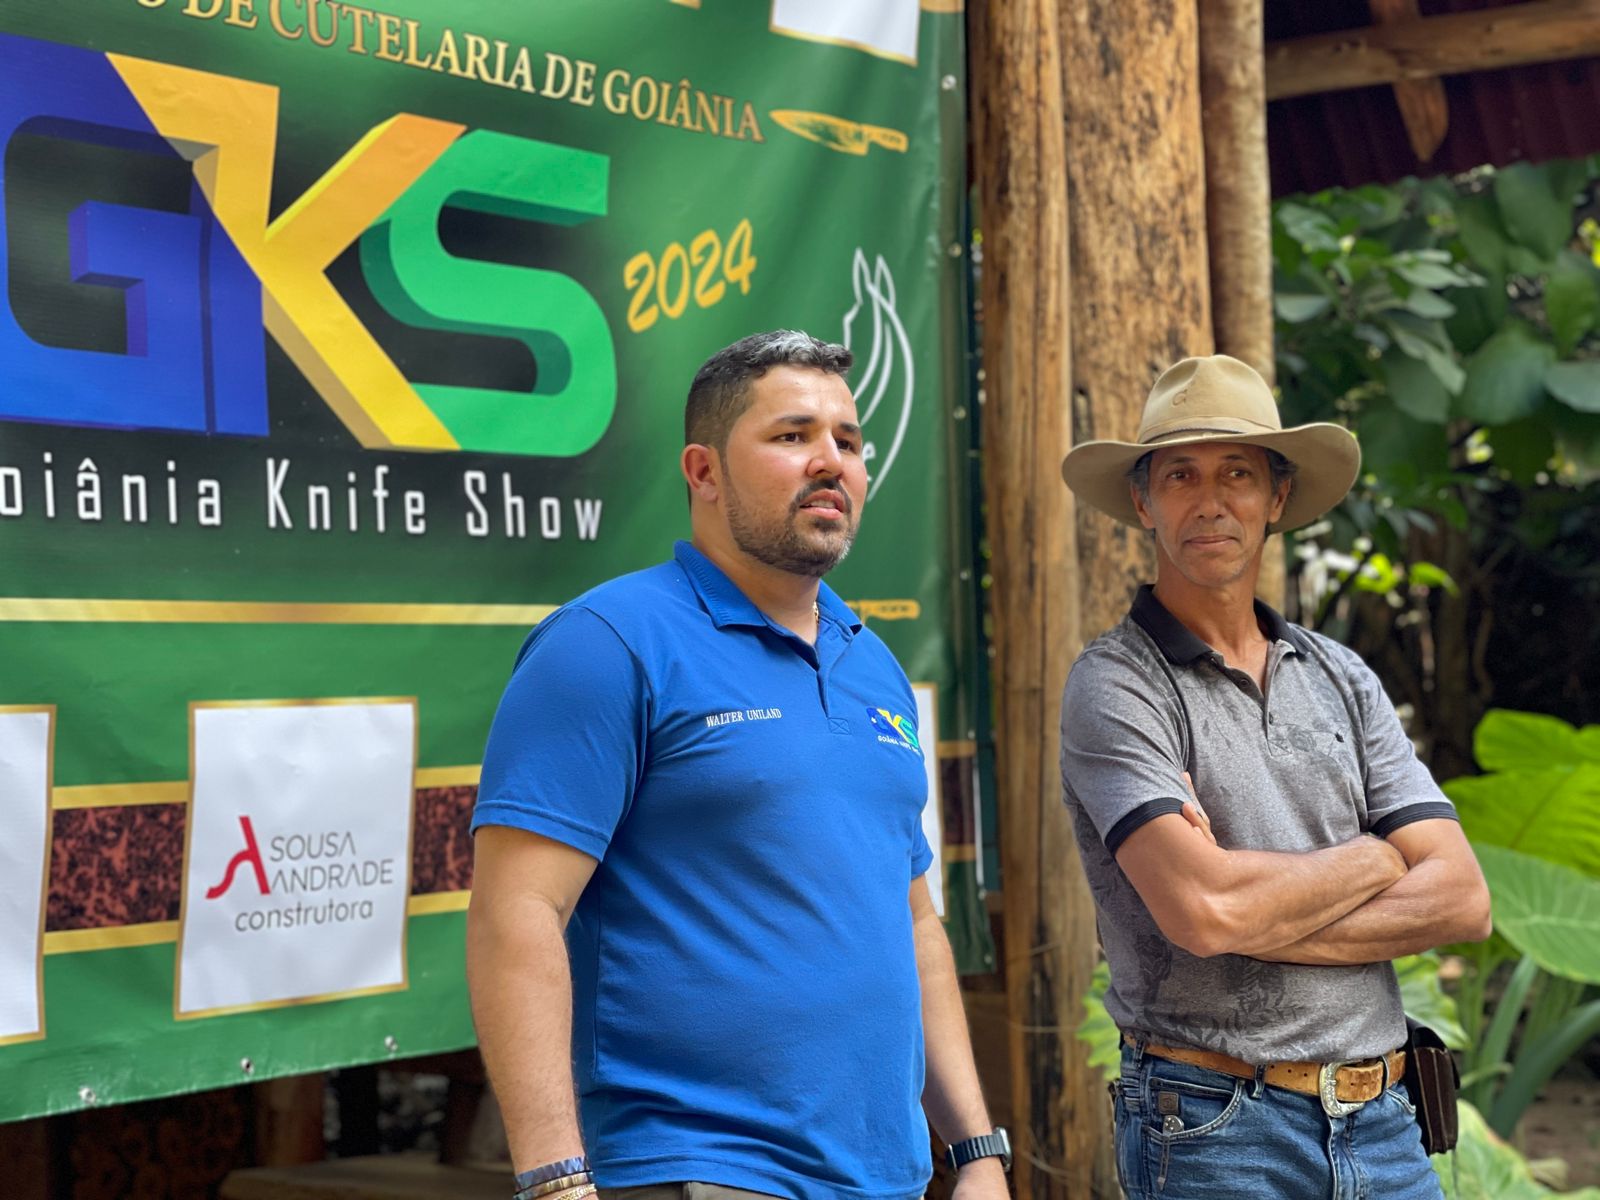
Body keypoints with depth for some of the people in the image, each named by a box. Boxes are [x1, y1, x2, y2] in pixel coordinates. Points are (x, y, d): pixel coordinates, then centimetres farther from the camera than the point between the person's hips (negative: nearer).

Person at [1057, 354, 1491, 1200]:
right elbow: (1200, 907, -21)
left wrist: (1255, 919, -12)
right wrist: (1373, 858, -4)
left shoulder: (1342, 679, 10)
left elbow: (1461, 899, 1)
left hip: (1381, 1124, 5)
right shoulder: (1114, 684, -7)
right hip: (1215, 1130, -5)